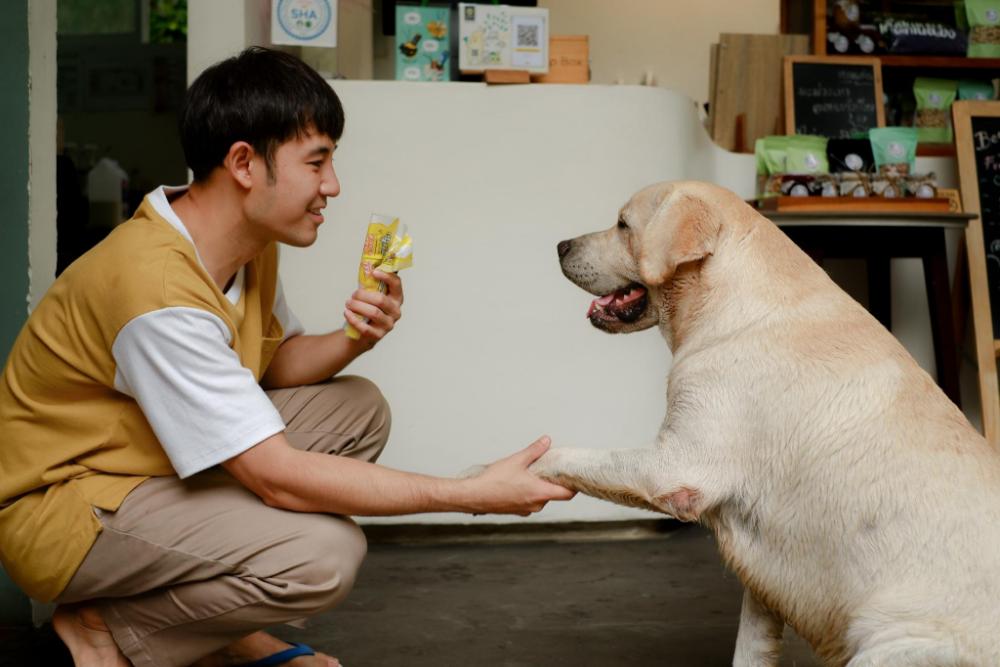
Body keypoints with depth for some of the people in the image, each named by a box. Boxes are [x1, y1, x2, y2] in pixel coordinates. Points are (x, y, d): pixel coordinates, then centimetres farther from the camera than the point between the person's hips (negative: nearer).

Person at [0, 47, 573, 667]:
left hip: (152, 464, 9)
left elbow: (272, 361, 13)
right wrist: (476, 494, -27)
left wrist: (352, 341, -11)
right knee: (324, 554, -28)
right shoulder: (159, 288, -30)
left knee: (358, 408, 4)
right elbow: (279, 476, -30)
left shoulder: (251, 242, -2)